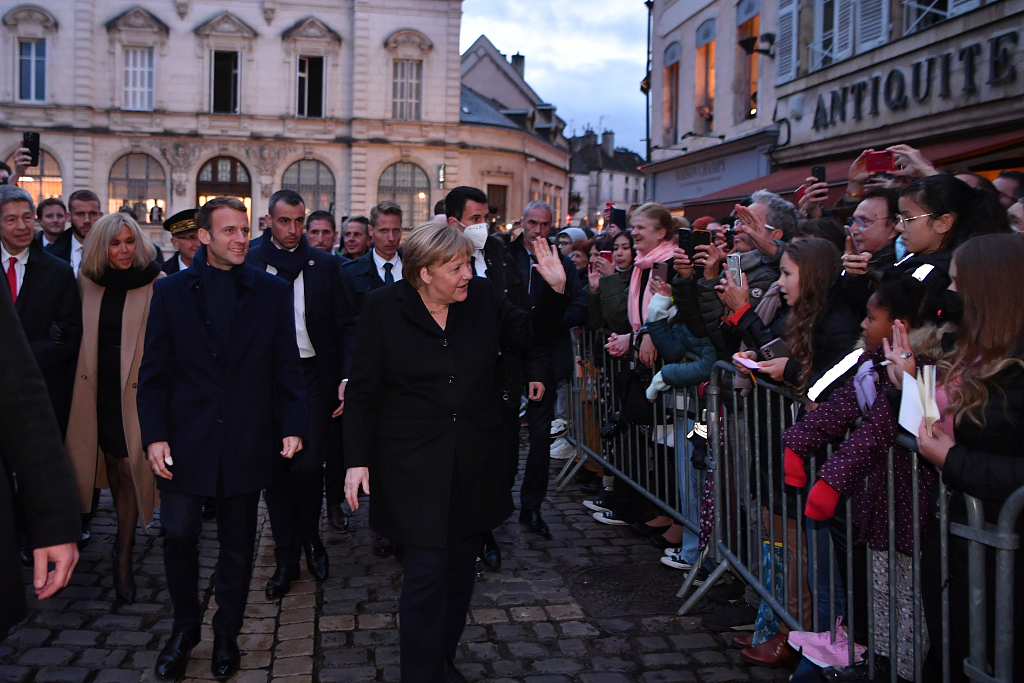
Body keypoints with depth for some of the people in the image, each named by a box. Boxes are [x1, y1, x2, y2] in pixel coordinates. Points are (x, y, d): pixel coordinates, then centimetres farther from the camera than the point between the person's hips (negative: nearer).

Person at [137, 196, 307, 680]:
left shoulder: (273, 291, 3)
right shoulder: (170, 291, 2)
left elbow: (287, 367, 3)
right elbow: (154, 373, 1)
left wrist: (292, 426, -4)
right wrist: (154, 435, -6)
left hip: (246, 442, 0)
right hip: (184, 440, 0)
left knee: (237, 545, 10)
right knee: (178, 535, 2)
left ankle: (226, 635, 29)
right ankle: (185, 627, 27)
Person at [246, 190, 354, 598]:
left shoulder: (324, 264, 5)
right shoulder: (248, 264, 2)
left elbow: (344, 326, 5)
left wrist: (346, 377, -5)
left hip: (312, 376, 0)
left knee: (307, 467, -5)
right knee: (275, 471, 7)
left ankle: (311, 539, 23)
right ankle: (286, 559, 21)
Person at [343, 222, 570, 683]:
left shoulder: (482, 299, 2)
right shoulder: (384, 308, -7)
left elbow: (531, 334, 10)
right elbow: (363, 392, -5)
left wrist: (555, 290, -7)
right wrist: (357, 460, -9)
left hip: (475, 466, 4)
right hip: (415, 468, -4)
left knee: (460, 570, 15)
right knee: (427, 572, -5)